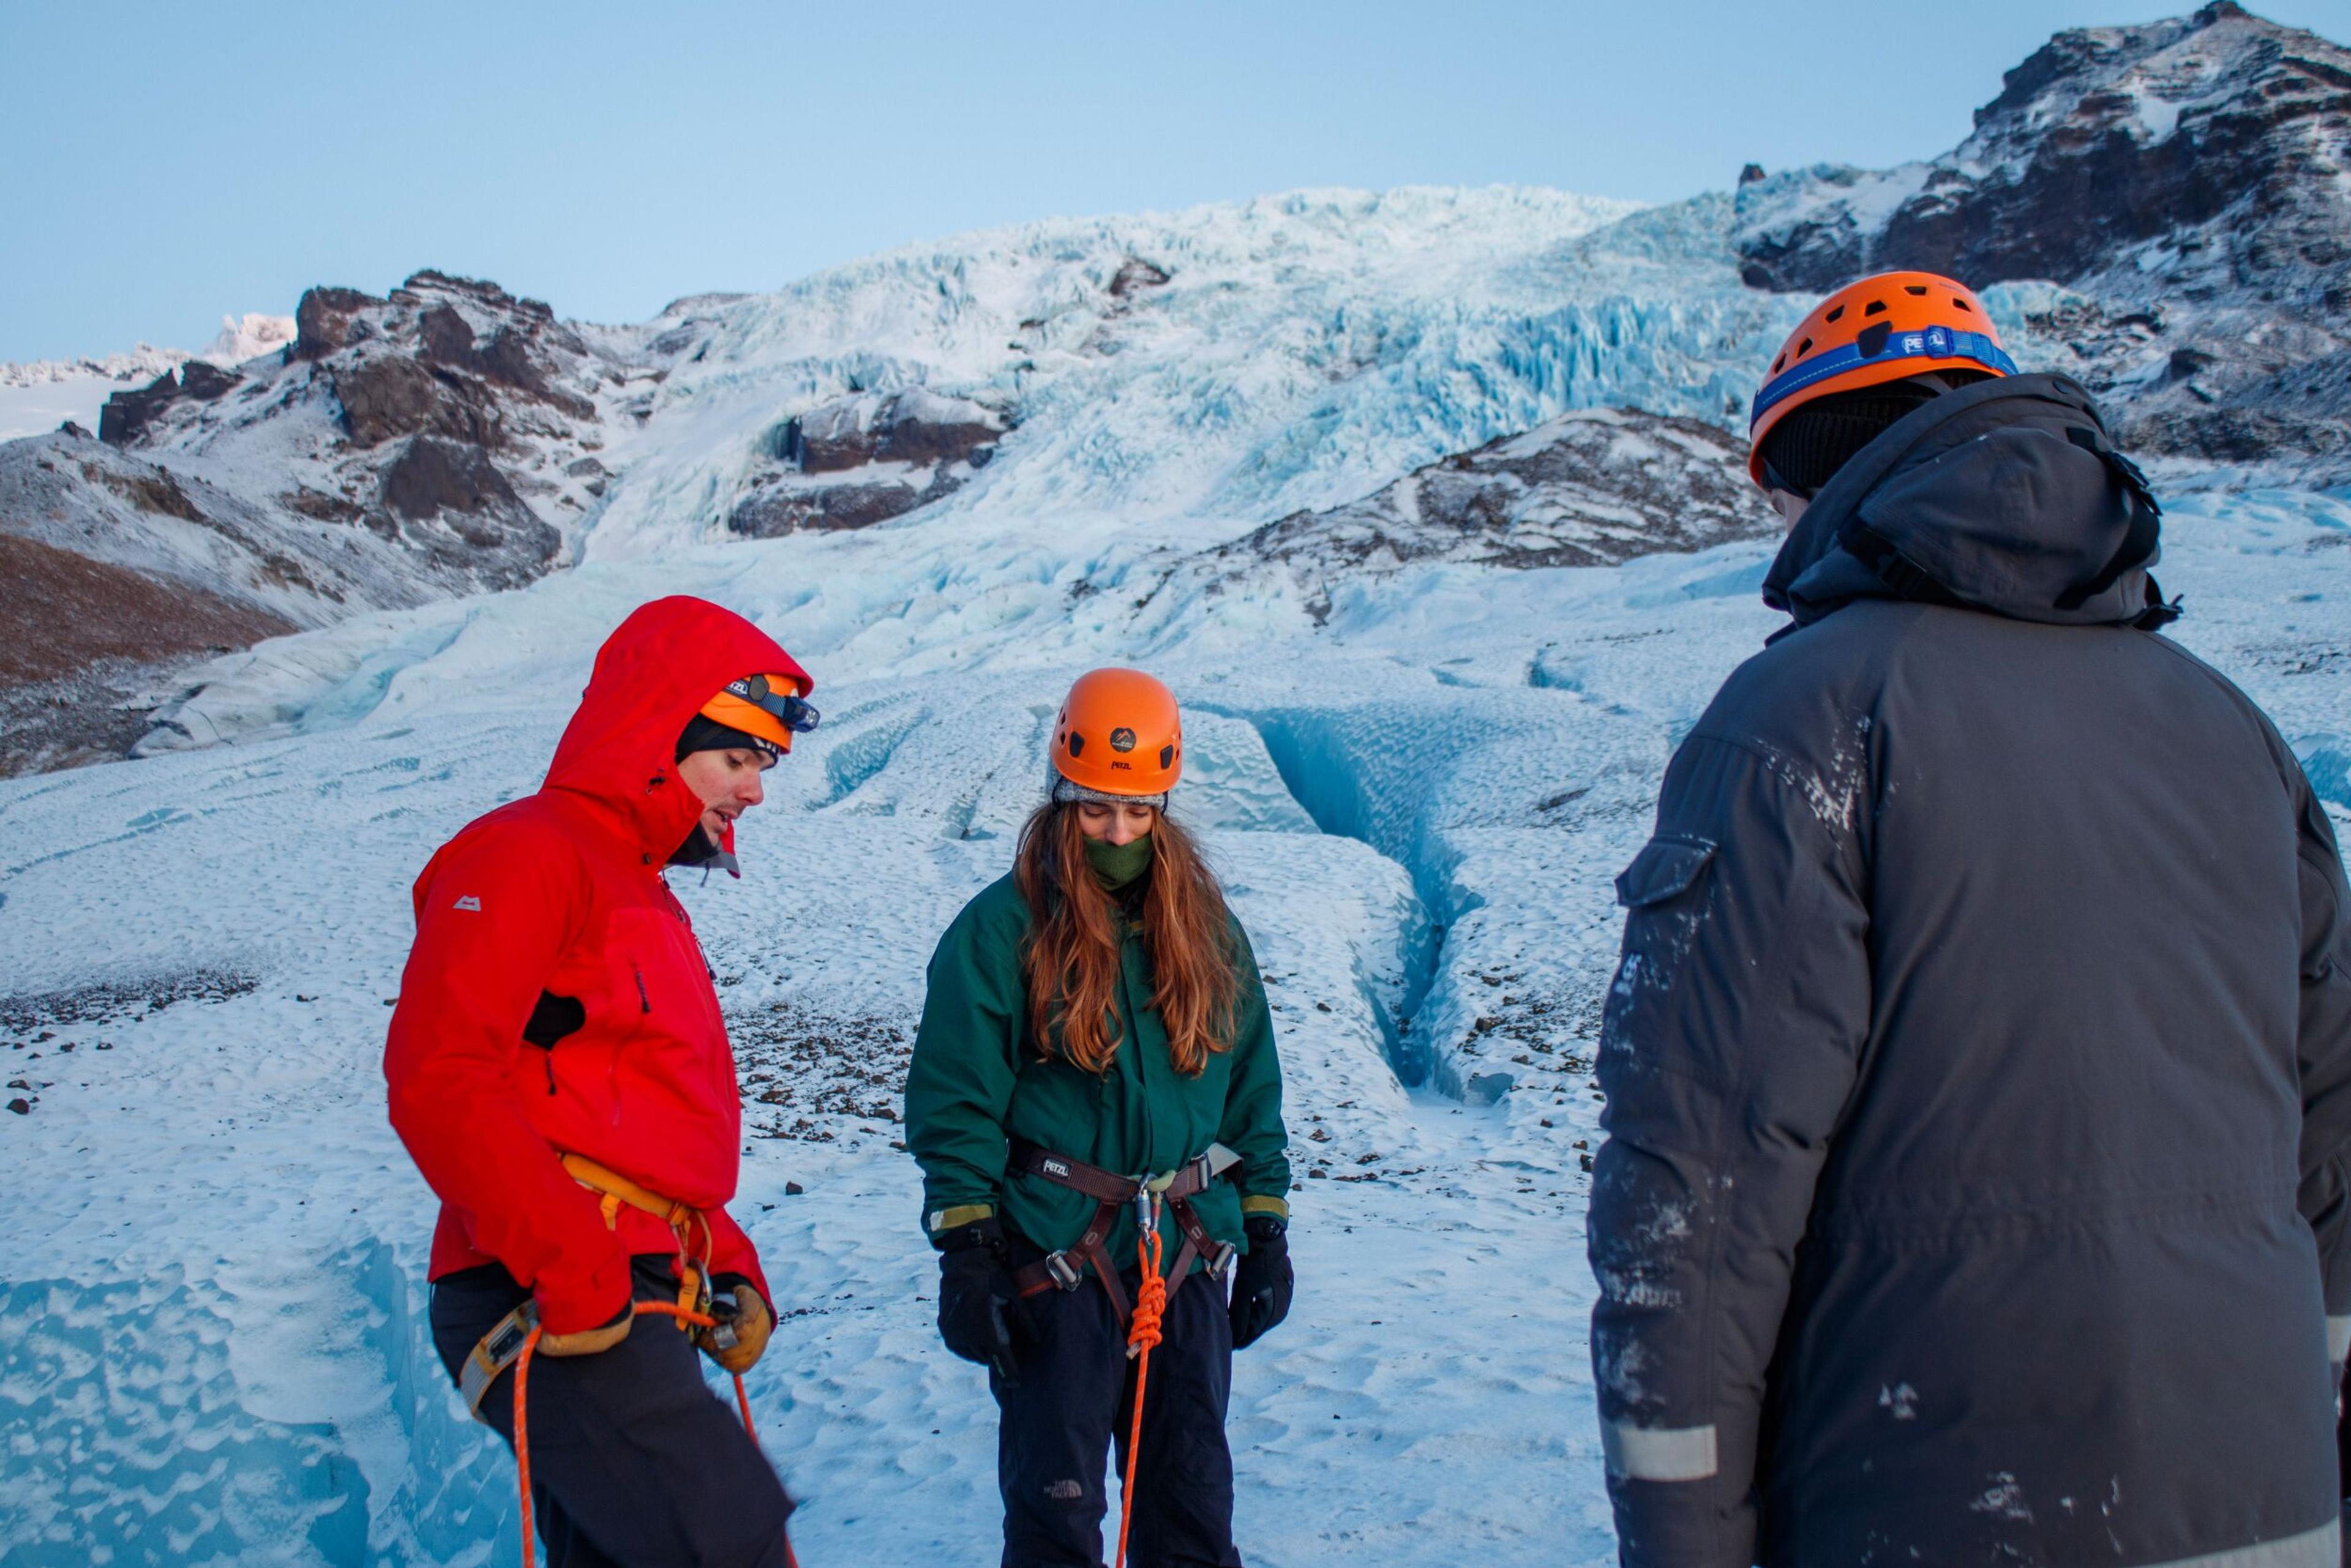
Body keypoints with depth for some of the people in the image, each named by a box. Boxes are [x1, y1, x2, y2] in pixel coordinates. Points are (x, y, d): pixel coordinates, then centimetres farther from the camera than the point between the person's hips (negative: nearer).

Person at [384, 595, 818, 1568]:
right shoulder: (525, 853, -5)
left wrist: (725, 1265, 16)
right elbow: (436, 1076, -18)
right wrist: (571, 1265, -21)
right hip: (555, 1305, -9)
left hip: (637, 1307, 10)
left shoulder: (649, 897, 24)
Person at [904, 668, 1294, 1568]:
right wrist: (965, 1256, -10)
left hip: (1191, 1260, 4)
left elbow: (1252, 1088, 12)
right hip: (1055, 1263, -4)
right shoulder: (1001, 930, -7)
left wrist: (1266, 1233, 10)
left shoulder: (1207, 928, 6)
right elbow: (955, 1106, -7)